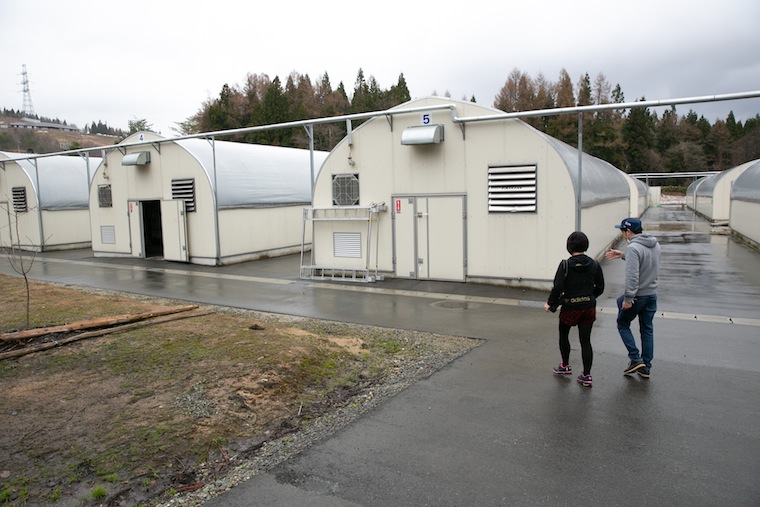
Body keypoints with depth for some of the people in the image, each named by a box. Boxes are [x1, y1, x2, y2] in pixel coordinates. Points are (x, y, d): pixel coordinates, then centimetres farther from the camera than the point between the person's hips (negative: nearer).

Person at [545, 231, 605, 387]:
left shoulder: (565, 265, -13)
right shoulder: (594, 264, -1)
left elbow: (558, 287, -18)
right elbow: (600, 287, 4)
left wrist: (550, 303, -5)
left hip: (570, 307, -3)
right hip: (589, 307, 3)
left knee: (563, 335, 20)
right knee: (585, 341, 8)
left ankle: (565, 366, 34)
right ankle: (586, 376, 9)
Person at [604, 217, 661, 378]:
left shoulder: (633, 248, -21)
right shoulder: (655, 244, 5)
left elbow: (632, 276, -26)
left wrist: (627, 298, -22)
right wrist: (623, 255, 18)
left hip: (637, 295, -7)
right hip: (652, 294, 7)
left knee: (623, 324, 13)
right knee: (647, 329, 14)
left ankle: (635, 359, 6)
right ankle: (646, 367, 20)